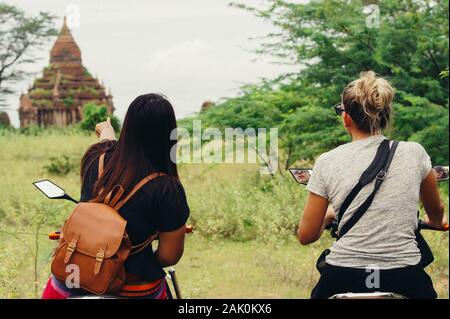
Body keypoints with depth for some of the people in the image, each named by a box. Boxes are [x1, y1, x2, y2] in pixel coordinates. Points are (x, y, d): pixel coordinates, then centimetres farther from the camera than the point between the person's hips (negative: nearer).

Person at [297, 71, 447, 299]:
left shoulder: (328, 162, -1)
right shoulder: (414, 153, 2)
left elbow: (306, 236, 3)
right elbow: (436, 212, 20)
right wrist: (437, 222, 44)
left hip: (342, 279, 0)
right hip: (405, 280, 0)